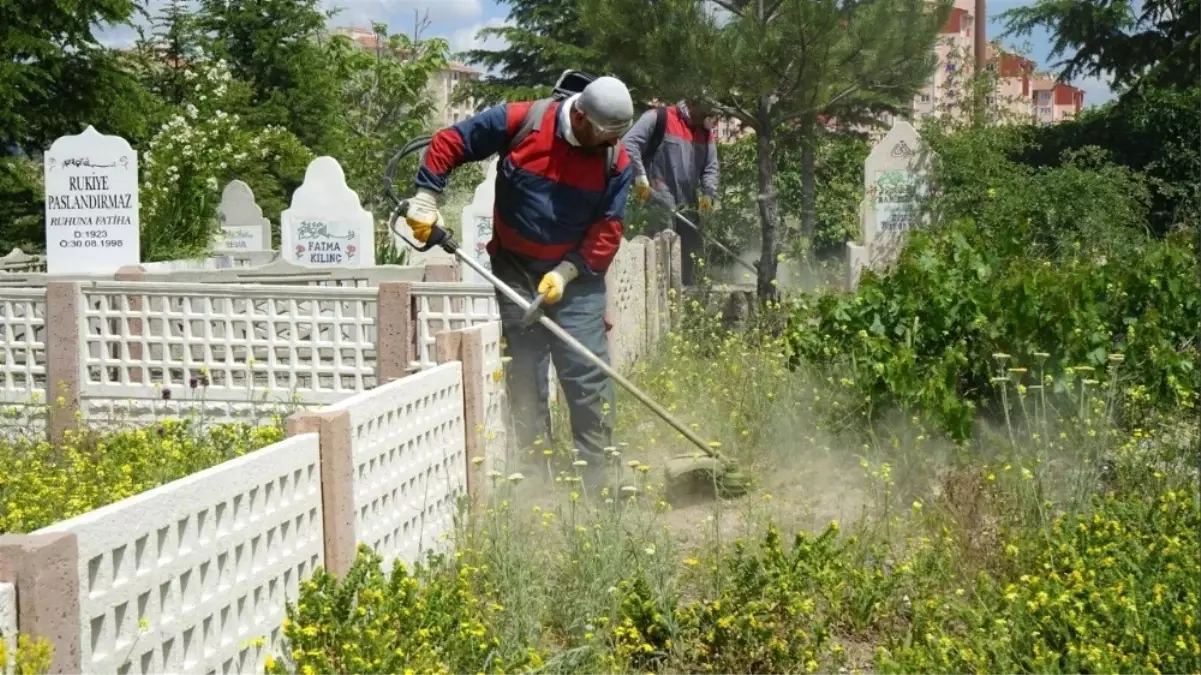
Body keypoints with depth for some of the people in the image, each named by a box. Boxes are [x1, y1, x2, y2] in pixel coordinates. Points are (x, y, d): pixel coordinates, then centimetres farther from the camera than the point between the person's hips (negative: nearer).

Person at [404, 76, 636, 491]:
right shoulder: (520, 122, -13)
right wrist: (425, 199, -12)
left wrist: (566, 272, -17)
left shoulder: (616, 161, -8)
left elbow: (608, 229, -7)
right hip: (516, 269, 0)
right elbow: (449, 143, -6)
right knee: (524, 374, 4)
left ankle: (596, 479, 3)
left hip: (577, 274, 0)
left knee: (589, 374, -5)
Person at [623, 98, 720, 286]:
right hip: (660, 203, -7)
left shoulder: (706, 132, 16)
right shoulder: (659, 117, -3)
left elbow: (711, 167, 13)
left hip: (689, 206, 7)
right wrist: (640, 176, -18)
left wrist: (708, 194, -4)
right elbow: (630, 143, -10)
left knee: (691, 255, 10)